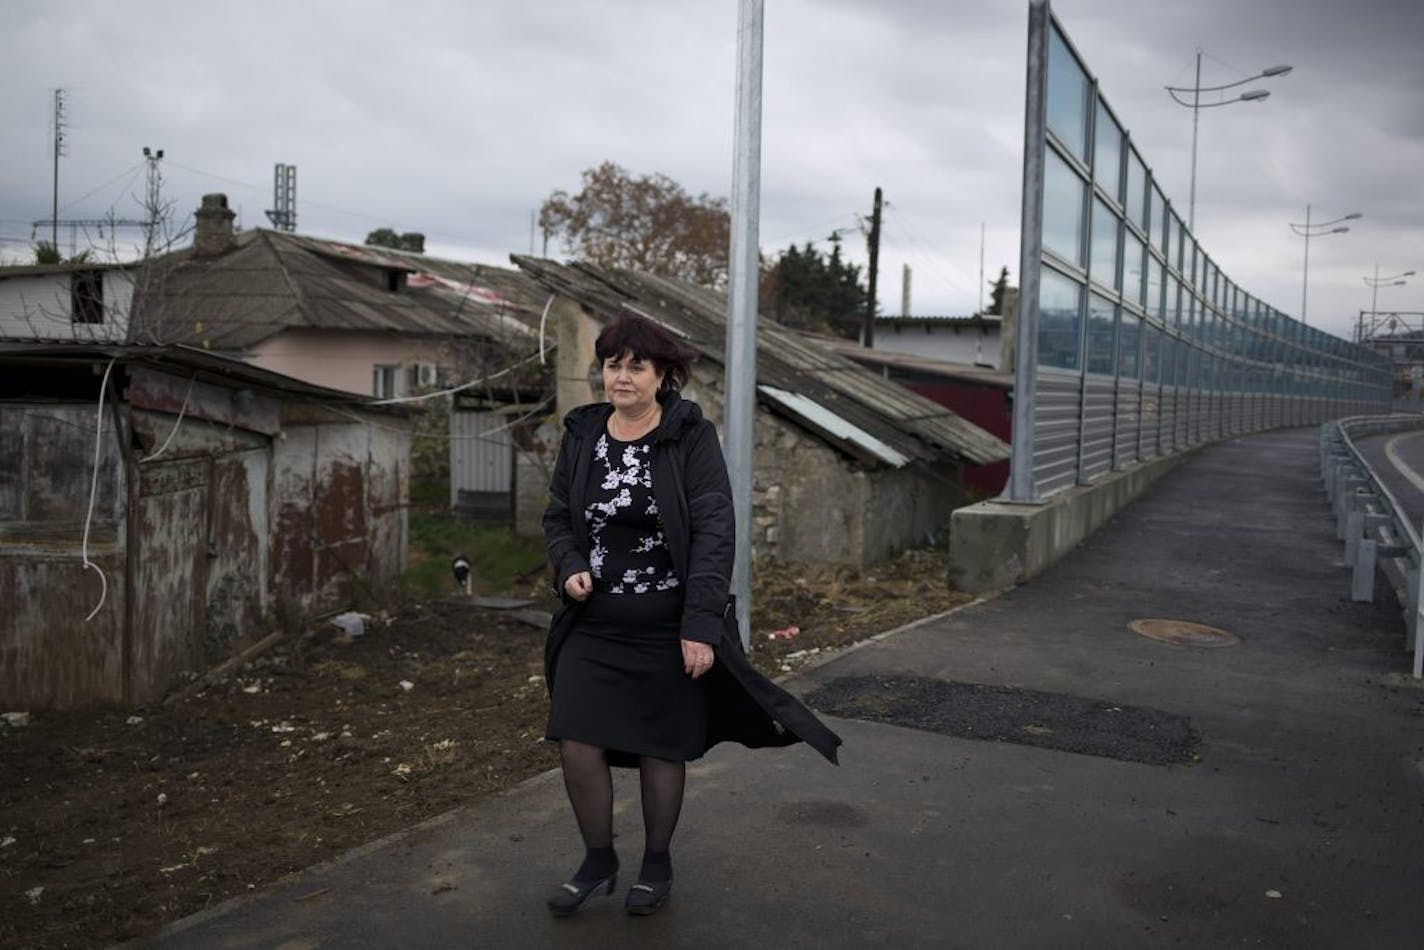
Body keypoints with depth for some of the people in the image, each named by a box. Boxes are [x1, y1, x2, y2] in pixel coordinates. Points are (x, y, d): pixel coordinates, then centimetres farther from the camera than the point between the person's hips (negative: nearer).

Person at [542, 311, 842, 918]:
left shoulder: (691, 438, -9)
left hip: (669, 630, -3)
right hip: (593, 625, 4)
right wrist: (569, 567, -9)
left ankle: (657, 865, 31)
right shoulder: (581, 434, 3)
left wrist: (700, 626, -19)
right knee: (577, 742, 0)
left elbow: (714, 533, -13)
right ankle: (598, 861, 24)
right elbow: (557, 518, 12)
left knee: (661, 749, 8)